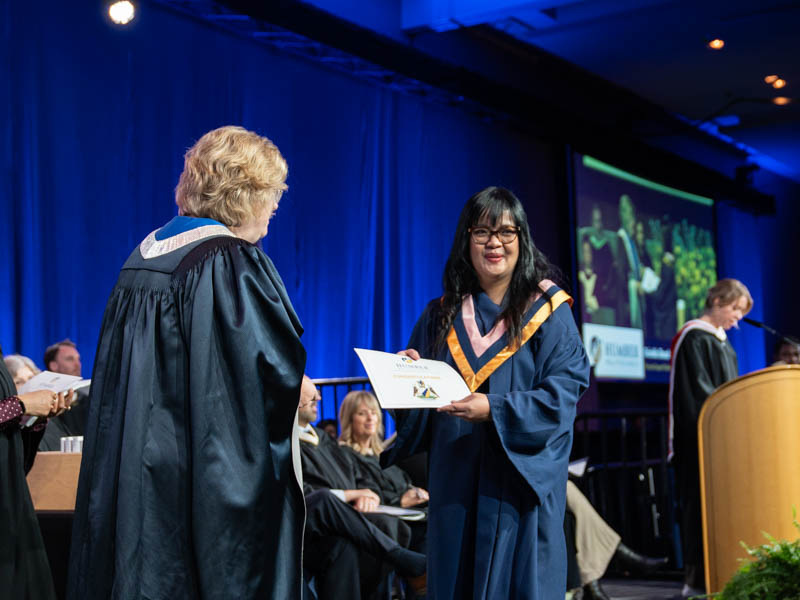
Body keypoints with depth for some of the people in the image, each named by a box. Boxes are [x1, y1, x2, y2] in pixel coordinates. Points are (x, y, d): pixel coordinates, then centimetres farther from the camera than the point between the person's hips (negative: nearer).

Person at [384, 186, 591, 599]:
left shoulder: (548, 312, 0)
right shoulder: (442, 315, 10)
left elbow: (562, 393, -9)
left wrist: (494, 410, -21)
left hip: (521, 482, -3)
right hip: (454, 482, 3)